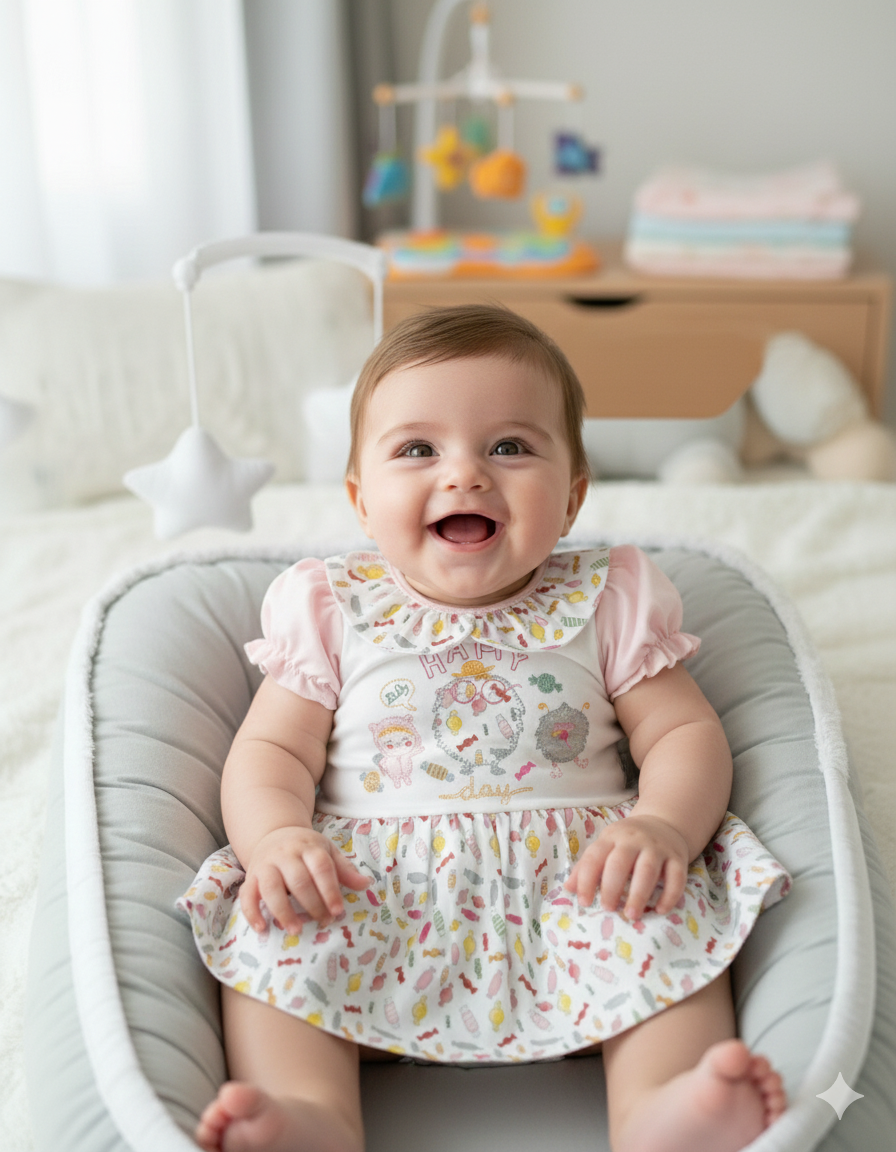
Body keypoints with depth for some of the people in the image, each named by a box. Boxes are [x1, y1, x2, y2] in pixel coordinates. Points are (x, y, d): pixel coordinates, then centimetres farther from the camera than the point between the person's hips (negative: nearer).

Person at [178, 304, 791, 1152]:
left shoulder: (602, 603, 10)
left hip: (571, 873, 1)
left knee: (665, 921, -26)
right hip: (374, 882, 0)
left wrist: (661, 827, -14)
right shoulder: (332, 610, 10)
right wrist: (276, 836, -17)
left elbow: (685, 733, 8)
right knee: (271, 935, -26)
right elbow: (270, 750, 6)